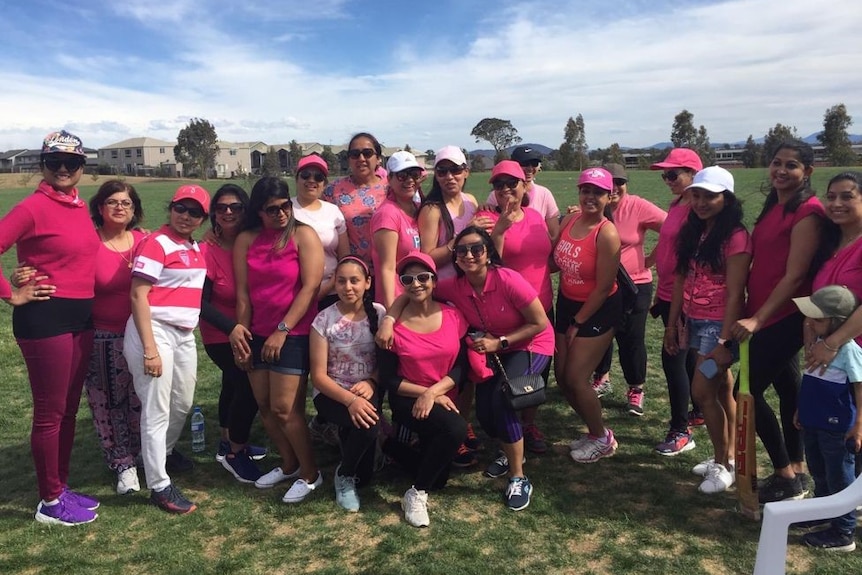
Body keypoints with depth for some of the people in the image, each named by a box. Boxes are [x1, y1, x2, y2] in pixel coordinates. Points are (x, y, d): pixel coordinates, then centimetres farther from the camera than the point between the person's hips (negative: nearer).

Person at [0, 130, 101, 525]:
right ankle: (50, 502, 17)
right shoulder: (34, 207, -13)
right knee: (50, 413, 3)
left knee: (69, 408, 16)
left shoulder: (80, 207, 11)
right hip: (45, 319, -8)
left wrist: (83, 308, 15)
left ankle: (62, 487, 31)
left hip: (81, 317, 8)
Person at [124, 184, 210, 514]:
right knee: (157, 410, -1)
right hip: (154, 331, -8)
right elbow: (138, 295, -16)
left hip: (185, 334, 8)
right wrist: (149, 349, -21)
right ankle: (159, 486, 10)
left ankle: (166, 451, 46)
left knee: (183, 403, 20)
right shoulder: (156, 243, -11)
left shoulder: (196, 248, 12)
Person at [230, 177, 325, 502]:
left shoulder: (303, 235, -7)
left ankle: (310, 474, 12)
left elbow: (310, 286, -13)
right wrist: (241, 332, 2)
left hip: (294, 334, -5)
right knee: (264, 405, 9)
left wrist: (282, 330, -14)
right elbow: (242, 291, 5)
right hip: (258, 335, 5)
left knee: (284, 408, -6)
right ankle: (289, 464, 29)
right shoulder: (246, 240, 6)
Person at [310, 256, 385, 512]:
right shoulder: (324, 320, -9)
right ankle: (344, 476, -2)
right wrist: (350, 400, -24)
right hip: (332, 393, -2)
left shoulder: (379, 313, -2)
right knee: (368, 423, -32)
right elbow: (319, 375, -10)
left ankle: (348, 433, 19)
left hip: (368, 390, 2)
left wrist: (371, 383, -18)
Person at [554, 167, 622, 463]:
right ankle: (594, 430, 31)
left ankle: (602, 439, 20)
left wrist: (578, 322, -11)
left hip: (598, 310, -7)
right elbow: (555, 260, 7)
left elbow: (603, 287, -18)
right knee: (561, 375, 9)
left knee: (575, 378, -4)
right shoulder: (570, 220, -2)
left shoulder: (607, 234, -22)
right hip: (566, 304, 7)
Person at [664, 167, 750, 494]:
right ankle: (726, 458, 25)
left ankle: (723, 466, 10)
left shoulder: (735, 237, -14)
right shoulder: (692, 233, 9)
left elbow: (734, 293, -18)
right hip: (695, 322, 7)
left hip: (719, 324, -7)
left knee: (702, 392, -7)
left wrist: (725, 339, -21)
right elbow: (681, 280, 9)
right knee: (721, 390, 15)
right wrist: (672, 324, 8)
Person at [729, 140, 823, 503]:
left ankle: (787, 478, 9)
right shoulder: (773, 207, 13)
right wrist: (753, 314, 9)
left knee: (747, 391, -6)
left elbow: (794, 276, -19)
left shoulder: (808, 211, -15)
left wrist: (757, 319, -21)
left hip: (785, 317, -9)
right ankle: (795, 472, 28)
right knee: (788, 389, 15)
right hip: (770, 315, 9)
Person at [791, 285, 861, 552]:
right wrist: (802, 410, 20)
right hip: (813, 423, 8)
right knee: (819, 473, 23)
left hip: (837, 428, -8)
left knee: (840, 479, 4)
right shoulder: (819, 342, 6)